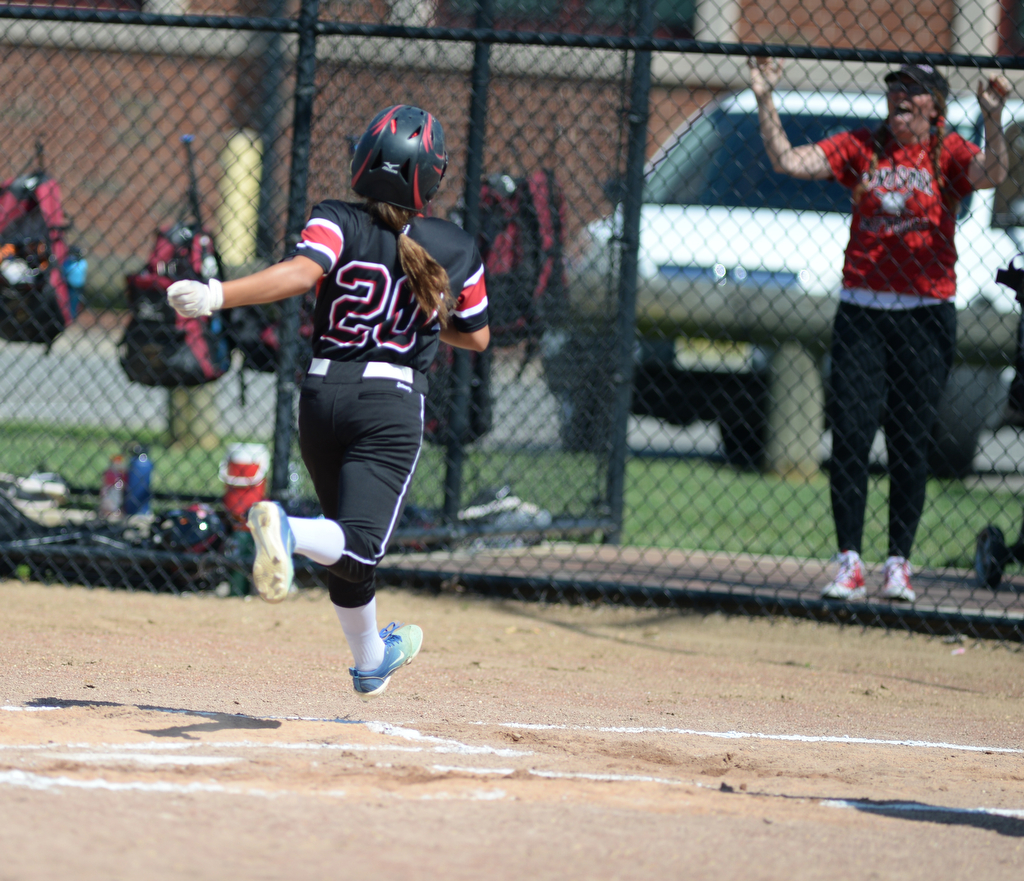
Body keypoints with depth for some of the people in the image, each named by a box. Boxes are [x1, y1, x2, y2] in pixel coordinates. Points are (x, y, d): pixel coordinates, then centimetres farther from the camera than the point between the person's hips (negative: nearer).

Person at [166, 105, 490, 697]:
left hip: (322, 393, 3)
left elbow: (301, 272, -24)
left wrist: (215, 296, -30)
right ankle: (286, 530, -46)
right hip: (393, 404, -3)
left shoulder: (338, 223, -3)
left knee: (350, 544, 22)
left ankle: (370, 656, 38)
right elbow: (476, 337, 16)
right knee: (357, 550, -15)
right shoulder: (458, 250, 3)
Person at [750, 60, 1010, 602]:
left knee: (909, 444, 1)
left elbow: (991, 174, -19)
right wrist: (764, 99, -7)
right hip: (861, 309, 2)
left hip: (925, 313, -2)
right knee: (850, 435, -4)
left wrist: (993, 119, -34)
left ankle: (899, 563, 9)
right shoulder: (861, 147, 8)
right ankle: (849, 564, 0)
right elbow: (787, 161, 3)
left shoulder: (947, 153, 1)